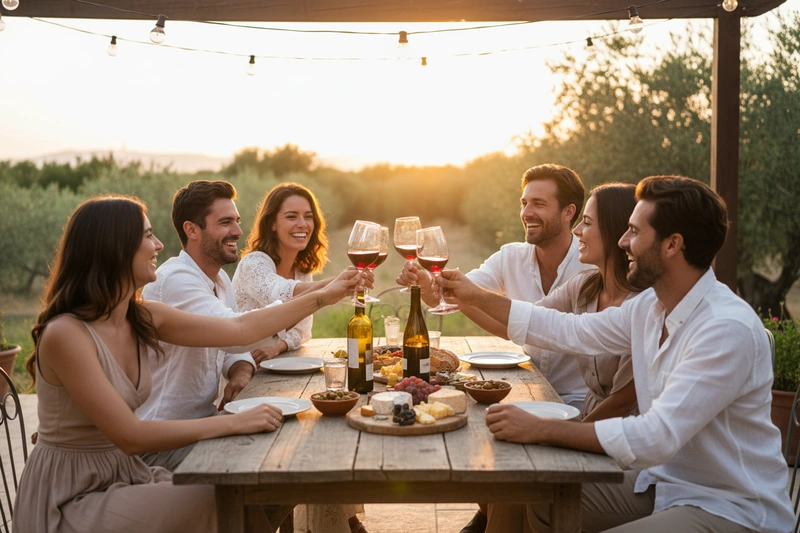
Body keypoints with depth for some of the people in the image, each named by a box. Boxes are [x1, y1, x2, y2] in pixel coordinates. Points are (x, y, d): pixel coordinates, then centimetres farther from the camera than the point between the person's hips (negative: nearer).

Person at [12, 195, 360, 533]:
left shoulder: (142, 318, 0)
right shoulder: (66, 334, -23)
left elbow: (240, 329, 5)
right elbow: (130, 437, -25)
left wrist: (324, 297, 7)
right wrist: (232, 423, -26)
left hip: (125, 476, 7)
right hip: (69, 498, -7)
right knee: (210, 504, -19)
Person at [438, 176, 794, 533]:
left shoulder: (728, 329, -25)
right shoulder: (649, 306, 0)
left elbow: (656, 437, -31)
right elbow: (570, 330, 13)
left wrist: (540, 430, -30)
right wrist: (477, 297, 13)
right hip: (663, 483, 8)